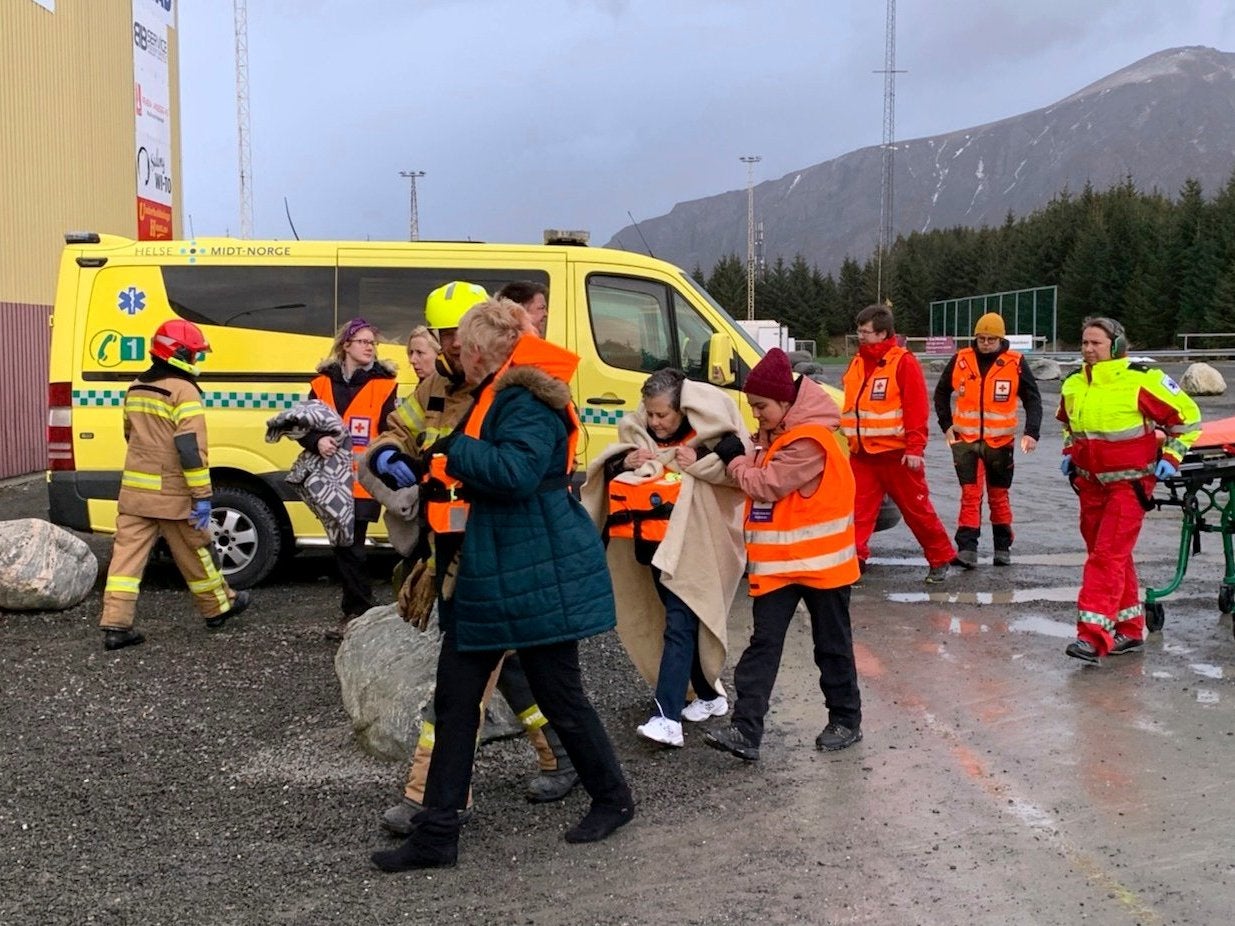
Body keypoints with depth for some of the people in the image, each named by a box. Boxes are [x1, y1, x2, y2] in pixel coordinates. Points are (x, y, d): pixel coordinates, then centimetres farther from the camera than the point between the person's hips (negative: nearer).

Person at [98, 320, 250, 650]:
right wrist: (202, 496, -17)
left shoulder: (135, 389, 11)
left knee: (128, 553, 3)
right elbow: (191, 449, -19)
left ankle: (116, 625, -2)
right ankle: (219, 607, 27)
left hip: (134, 490, 6)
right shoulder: (183, 392, -14)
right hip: (172, 494, -6)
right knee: (195, 552, 10)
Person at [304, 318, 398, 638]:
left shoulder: (383, 385, 1)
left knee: (350, 547, -5)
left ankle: (356, 612, 5)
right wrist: (317, 441, -13)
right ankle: (357, 610, 21)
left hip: (363, 481, -4)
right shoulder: (323, 383, 9)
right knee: (342, 546, 10)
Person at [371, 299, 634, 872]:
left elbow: (516, 471, -32)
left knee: (559, 695, 5)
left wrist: (452, 448, -21)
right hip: (490, 572, 10)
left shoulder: (528, 400, -18)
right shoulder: (498, 395, 14)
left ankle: (613, 799, 29)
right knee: (455, 695, 7)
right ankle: (437, 833, 13)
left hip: (538, 576, -10)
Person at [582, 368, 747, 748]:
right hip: (655, 547, 7)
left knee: (679, 626, -13)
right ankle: (710, 696, 32)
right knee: (685, 623, 16)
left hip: (692, 550, -7)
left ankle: (667, 717, -18)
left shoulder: (707, 438, -9)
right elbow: (608, 474, 13)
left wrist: (700, 463, -24)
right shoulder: (639, 436, 9)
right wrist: (625, 462, -7)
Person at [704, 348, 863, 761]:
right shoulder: (771, 435, 9)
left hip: (820, 561, -8)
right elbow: (758, 476, 11)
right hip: (777, 562, 8)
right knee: (764, 643, 0)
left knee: (832, 645, 9)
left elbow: (767, 484, -23)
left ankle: (846, 720, 25)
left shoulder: (809, 441, -20)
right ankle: (746, 730, -3)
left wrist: (735, 457, -9)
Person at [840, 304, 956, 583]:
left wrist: (915, 449, -18)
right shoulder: (858, 363, 12)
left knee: (917, 509, 5)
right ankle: (854, 559, 3)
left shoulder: (903, 362, -10)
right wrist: (852, 441, 17)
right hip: (862, 455, 6)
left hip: (897, 454, -6)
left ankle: (941, 559, 19)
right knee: (858, 510, 0)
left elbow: (917, 409, -14)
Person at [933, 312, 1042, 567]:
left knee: (998, 496, 12)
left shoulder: (1015, 363, -5)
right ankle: (967, 549, -10)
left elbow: (1033, 399, -3)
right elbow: (941, 392, 13)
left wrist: (1032, 432, -15)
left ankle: (1003, 548, 24)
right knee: (970, 494, -7)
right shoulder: (960, 360, -1)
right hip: (966, 440, 0)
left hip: (1000, 441, 0)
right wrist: (946, 425, 6)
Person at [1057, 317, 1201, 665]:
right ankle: (1130, 629, 25)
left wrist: (1170, 457, -10)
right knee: (1110, 556, 13)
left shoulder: (1143, 380, -16)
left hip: (1129, 484, -7)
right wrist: (1069, 452, 14)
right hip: (1089, 482, 7)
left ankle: (1093, 636, -15)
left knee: (1108, 556, -13)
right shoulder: (1073, 385, 4)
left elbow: (1186, 416, -7)